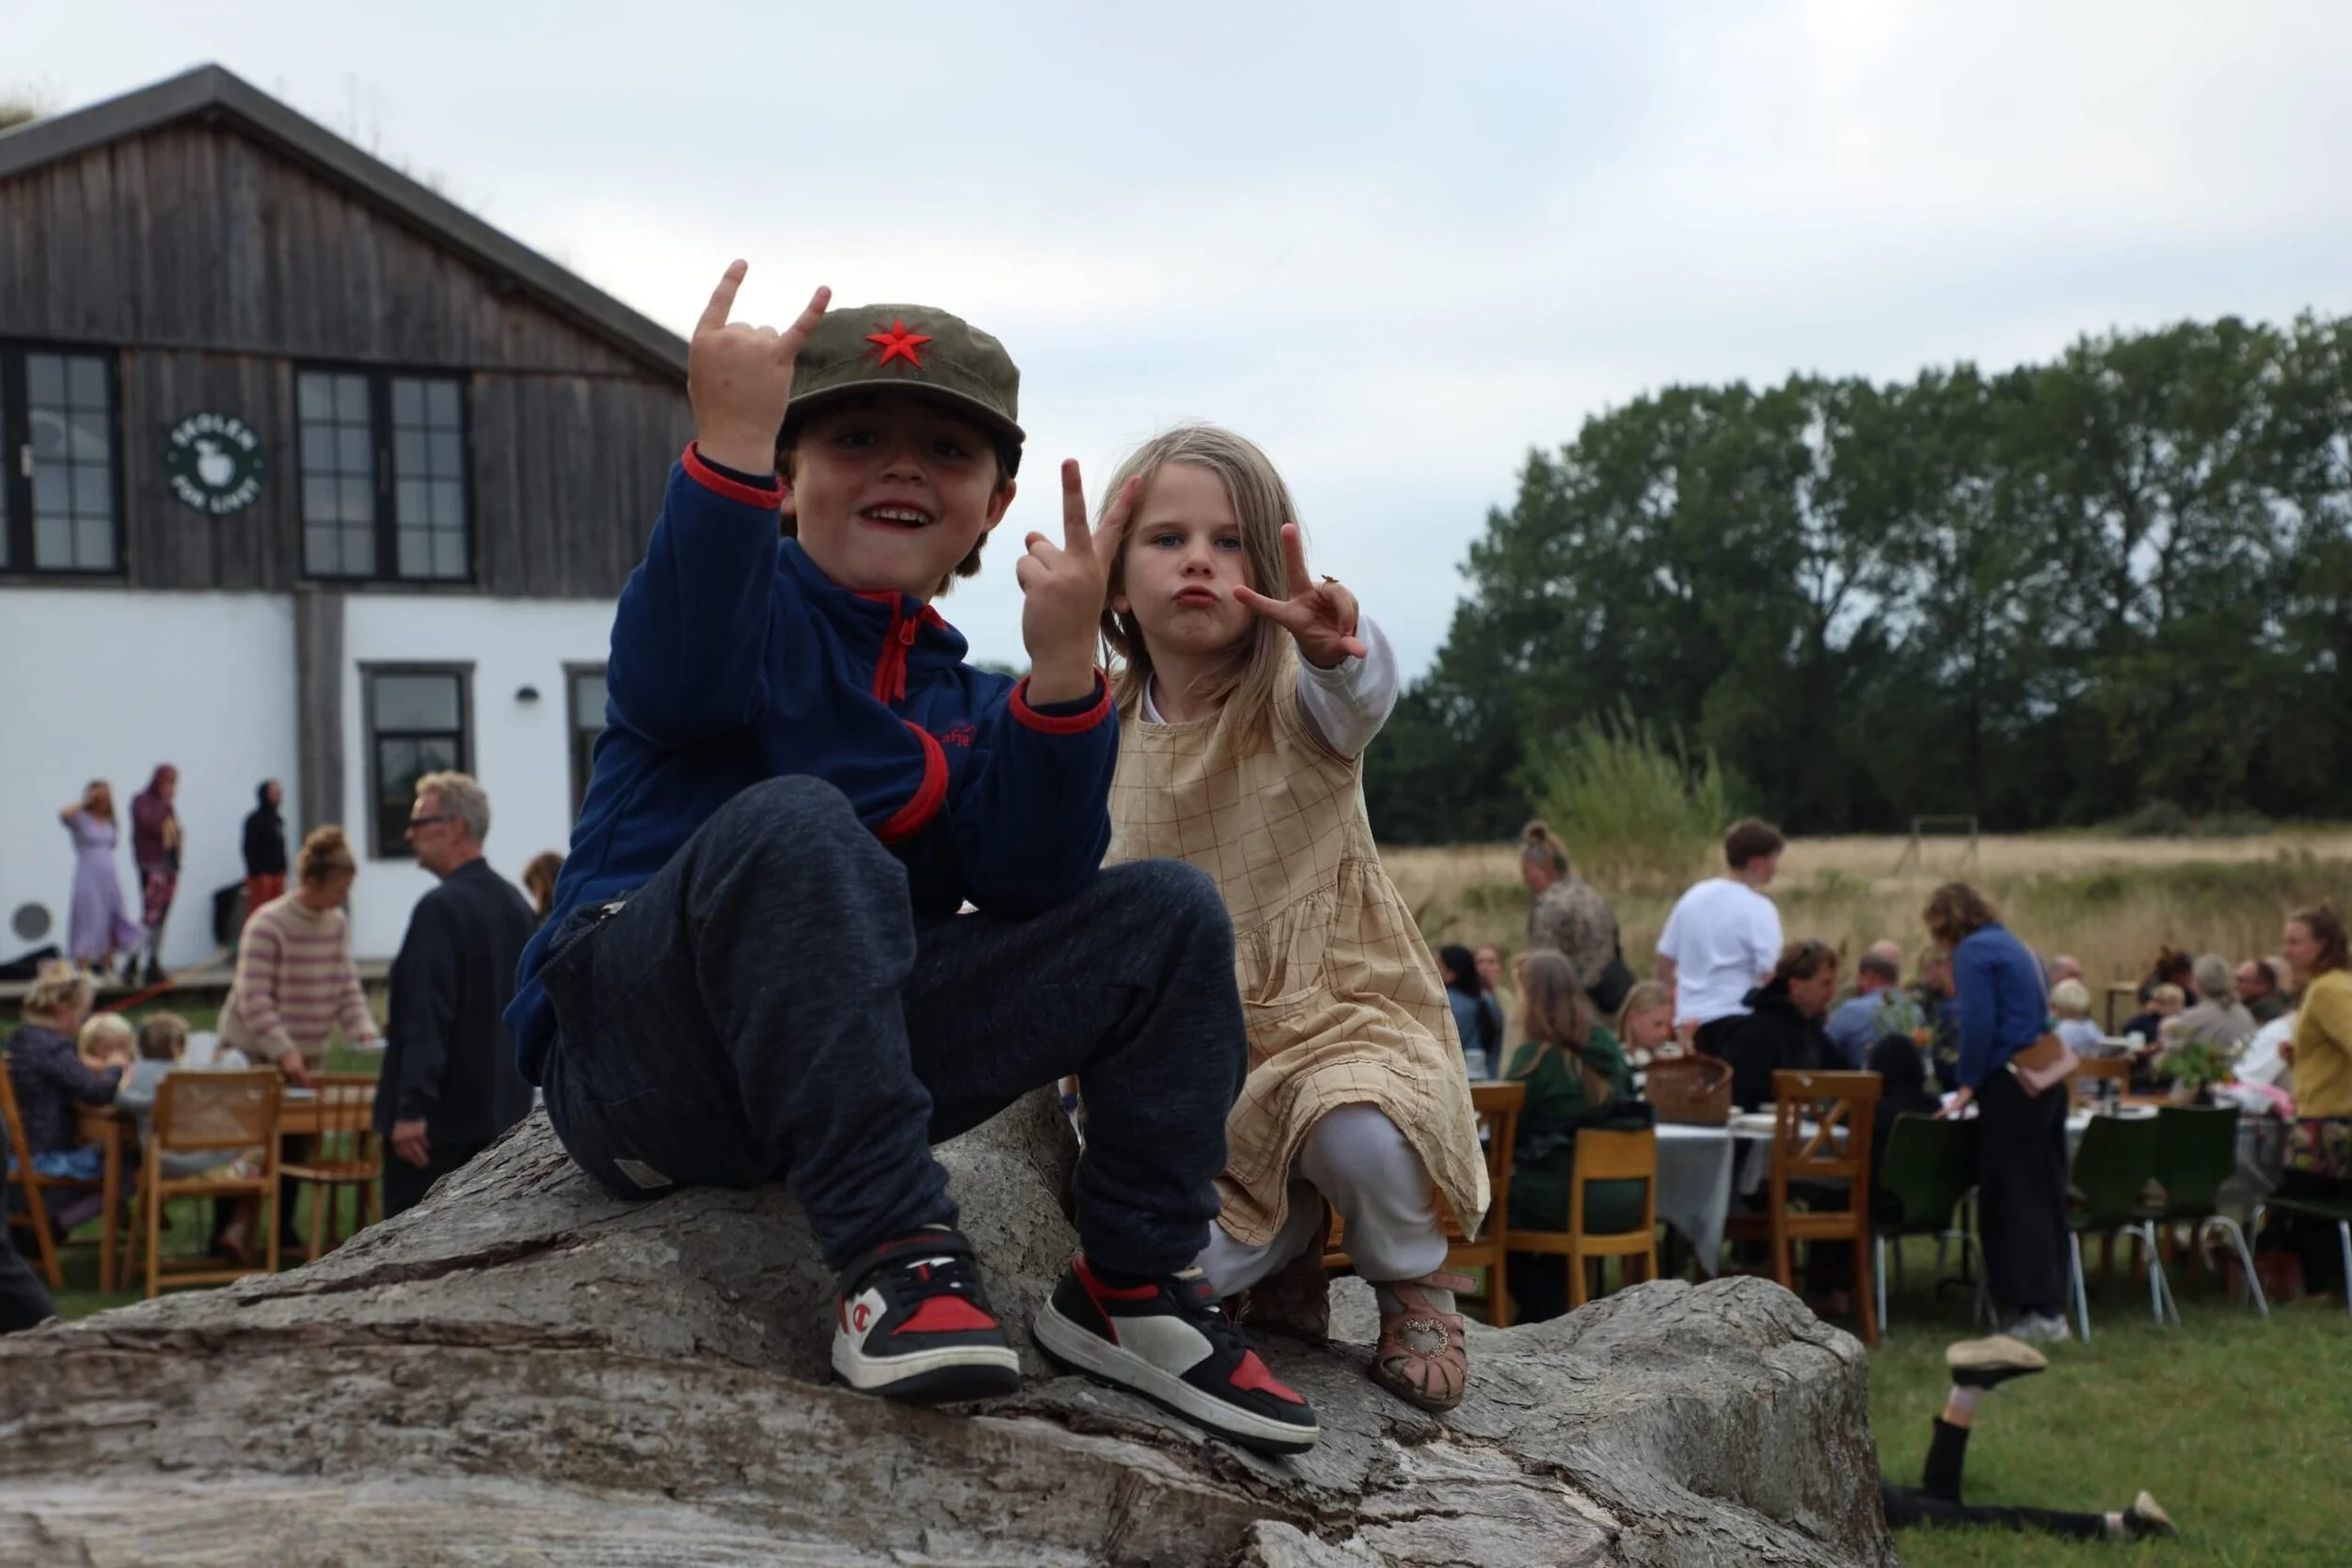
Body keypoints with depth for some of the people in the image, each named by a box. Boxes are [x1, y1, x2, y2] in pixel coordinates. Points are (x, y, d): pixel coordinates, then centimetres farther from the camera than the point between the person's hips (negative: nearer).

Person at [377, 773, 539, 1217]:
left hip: (439, 1115, -8)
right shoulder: (517, 905, 10)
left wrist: (411, 1109, -22)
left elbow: (427, 1016, -21)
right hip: (503, 1110, 8)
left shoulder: (440, 909, -16)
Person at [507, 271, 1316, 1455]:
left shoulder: (965, 703, 16)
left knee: (1168, 915, -1)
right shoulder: (755, 607, 1)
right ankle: (893, 1256, -36)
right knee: (793, 823, -36)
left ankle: (1131, 1288, -1)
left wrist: (1060, 670, -15)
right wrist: (729, 444, -36)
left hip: (840, 1061, 6)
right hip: (631, 1065, -6)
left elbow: (1026, 882, -4)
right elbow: (673, 685, -26)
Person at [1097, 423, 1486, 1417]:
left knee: (1360, 1139, -37)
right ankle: (1291, 1244, 18)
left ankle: (1412, 1282, 0)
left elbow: (1364, 691, -37)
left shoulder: (1295, 702, -9)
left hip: (1334, 1014, -3)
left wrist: (1333, 641, -61)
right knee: (1185, 1259, -22)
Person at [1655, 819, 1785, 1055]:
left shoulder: (1693, 897, 10)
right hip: (1737, 1021, -6)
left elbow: (1664, 965, 14)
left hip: (1690, 1020, 6)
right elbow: (1769, 974, -17)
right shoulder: (1758, 908, -9)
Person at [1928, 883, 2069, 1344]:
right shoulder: (2015, 947, 19)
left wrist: (1967, 1085, -9)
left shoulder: (1972, 952, -7)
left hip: (2010, 1085, -9)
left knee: (2012, 1197, -4)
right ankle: (2051, 1300, 15)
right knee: (2045, 1193, 11)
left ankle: (2038, 1310, -5)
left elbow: (1978, 1025, -16)